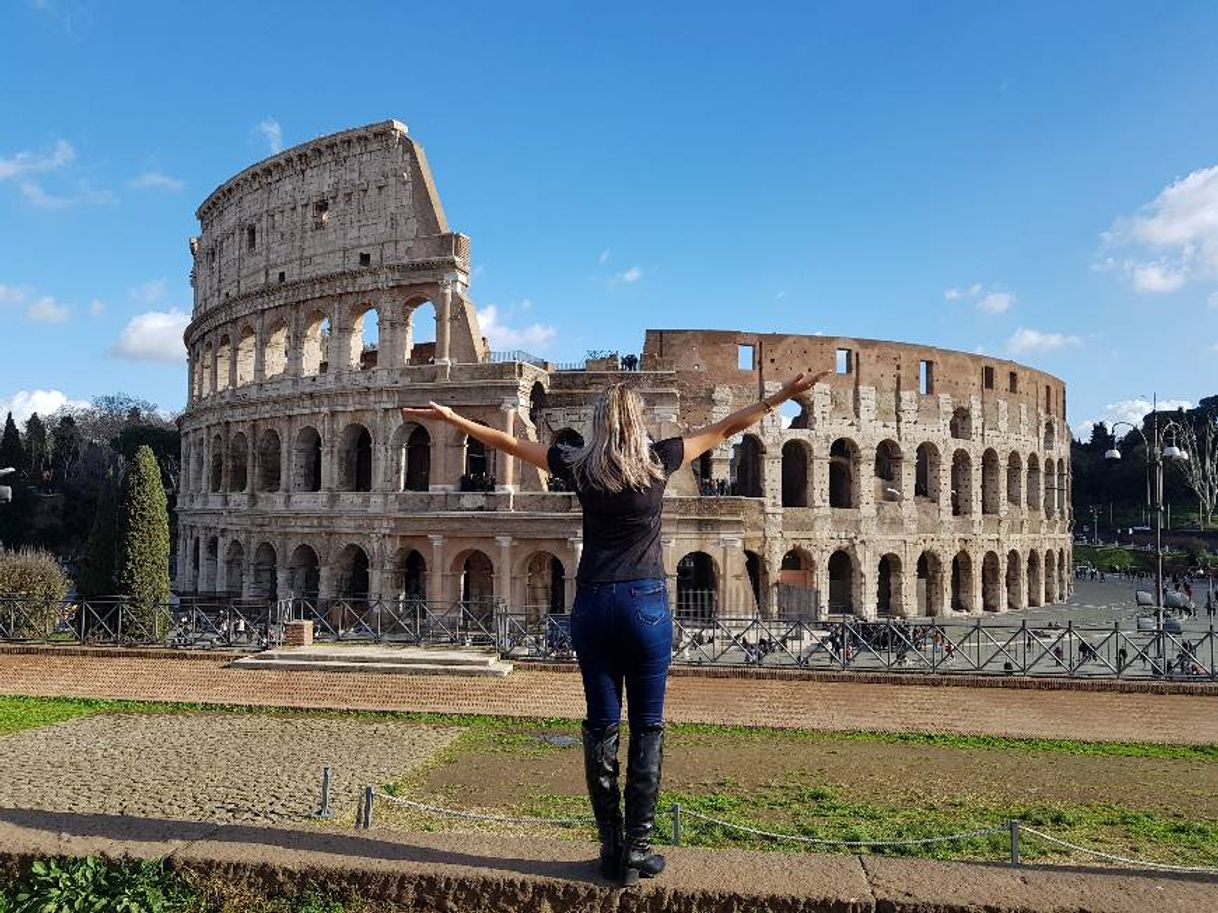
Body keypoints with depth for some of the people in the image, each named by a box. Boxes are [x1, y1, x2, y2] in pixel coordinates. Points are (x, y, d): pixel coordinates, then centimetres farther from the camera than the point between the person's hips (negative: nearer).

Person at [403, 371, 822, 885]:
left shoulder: (580, 467, 2)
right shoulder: (657, 461, -1)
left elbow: (509, 444, 11)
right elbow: (725, 428, 6)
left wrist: (452, 419, 21)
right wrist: (782, 397, 14)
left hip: (593, 604, 2)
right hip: (646, 603, -2)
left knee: (602, 726, 7)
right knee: (647, 729, 5)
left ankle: (611, 848, 12)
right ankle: (637, 851, 8)